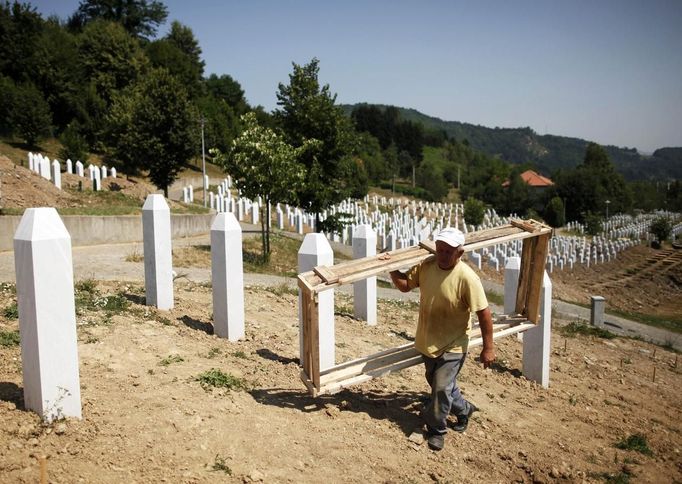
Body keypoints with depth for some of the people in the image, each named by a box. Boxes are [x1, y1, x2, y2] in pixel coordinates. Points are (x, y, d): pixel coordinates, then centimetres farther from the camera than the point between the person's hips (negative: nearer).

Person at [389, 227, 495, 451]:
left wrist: (488, 348, -16)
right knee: (439, 383, 23)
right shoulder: (426, 266, -9)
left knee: (441, 388, -5)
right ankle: (464, 409, 50)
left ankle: (436, 430, 19)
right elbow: (405, 285, 4)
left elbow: (483, 313, -20)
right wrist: (391, 269, -15)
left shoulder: (467, 278, -25)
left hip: (452, 346, -6)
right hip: (427, 342, 6)